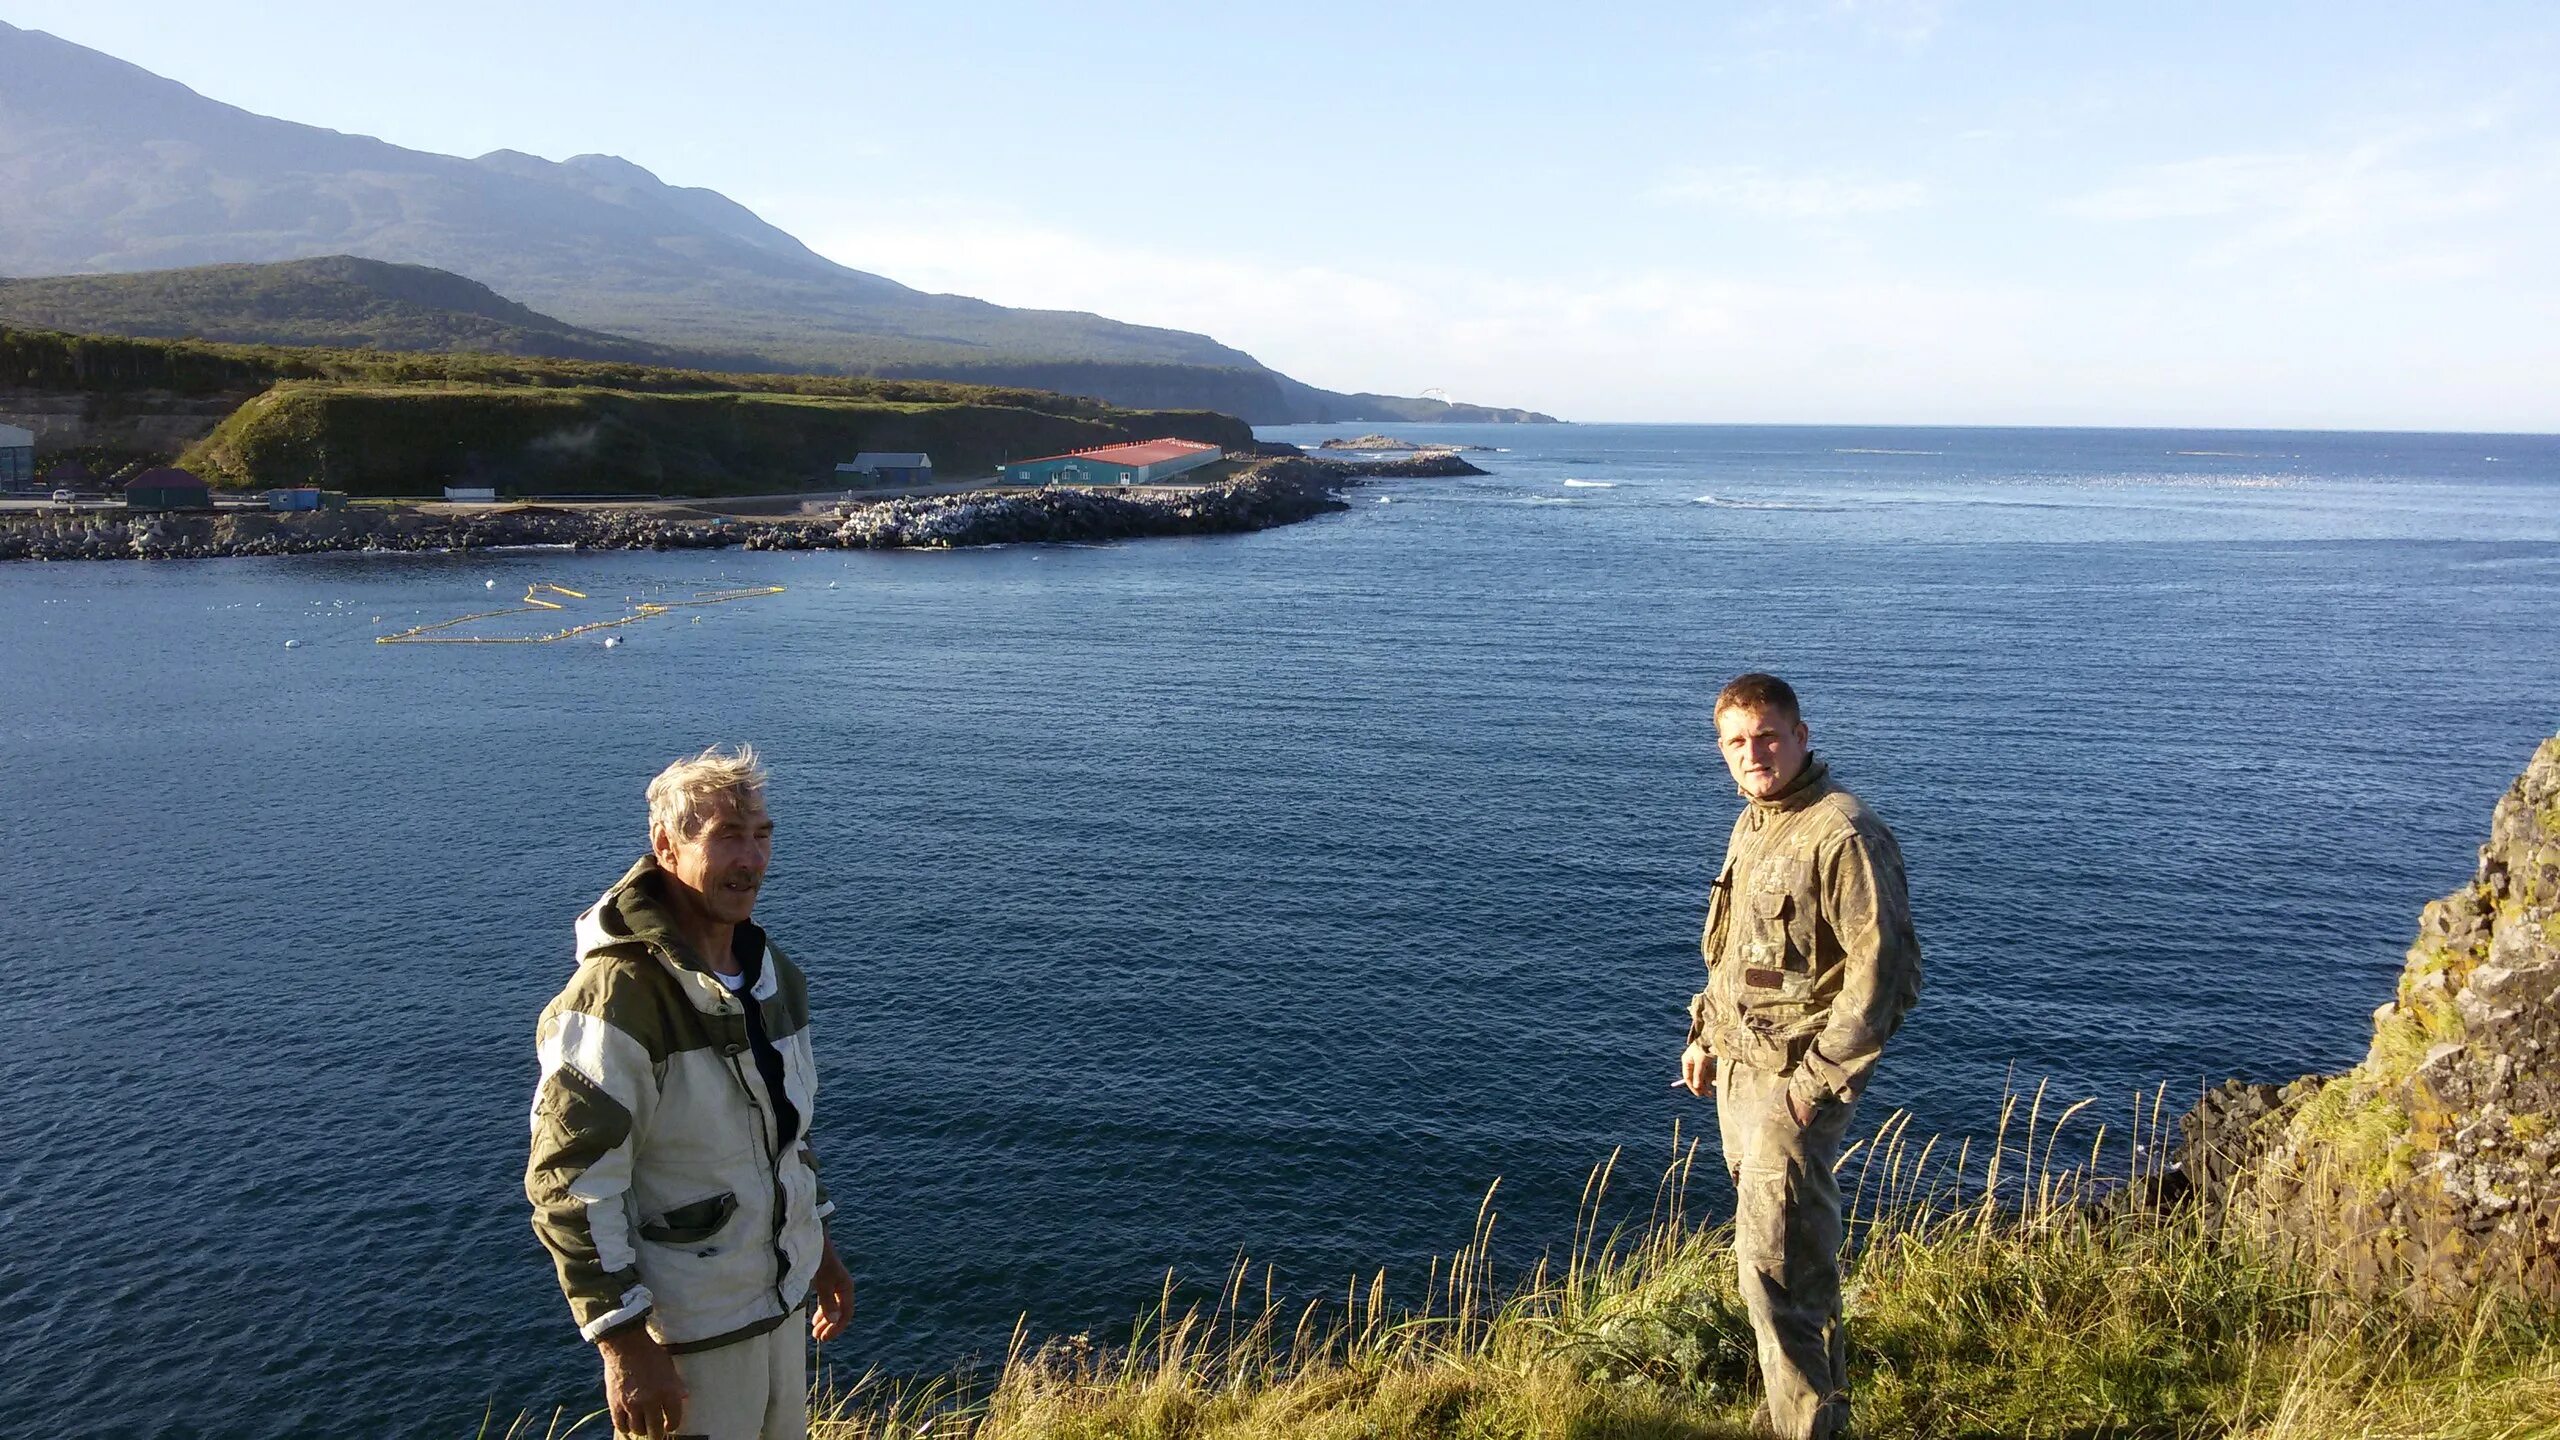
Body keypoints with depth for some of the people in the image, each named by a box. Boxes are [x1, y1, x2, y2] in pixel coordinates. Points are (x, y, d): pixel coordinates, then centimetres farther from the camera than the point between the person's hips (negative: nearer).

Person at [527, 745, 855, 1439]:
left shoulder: (772, 973, 4)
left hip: (782, 1300, 8)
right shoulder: (618, 995, -22)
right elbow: (570, 1186, -22)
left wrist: (819, 1244, 19)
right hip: (684, 1333, -7)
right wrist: (624, 1345, -21)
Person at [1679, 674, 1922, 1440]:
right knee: (1797, 1254, 19)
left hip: (1795, 1083, -9)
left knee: (1774, 1268, -7)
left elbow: (1883, 969, -21)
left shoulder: (1843, 834, -18)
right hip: (1738, 1071, 9)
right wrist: (1705, 1036, 16)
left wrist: (1818, 1080, -19)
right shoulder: (1751, 826, 11)